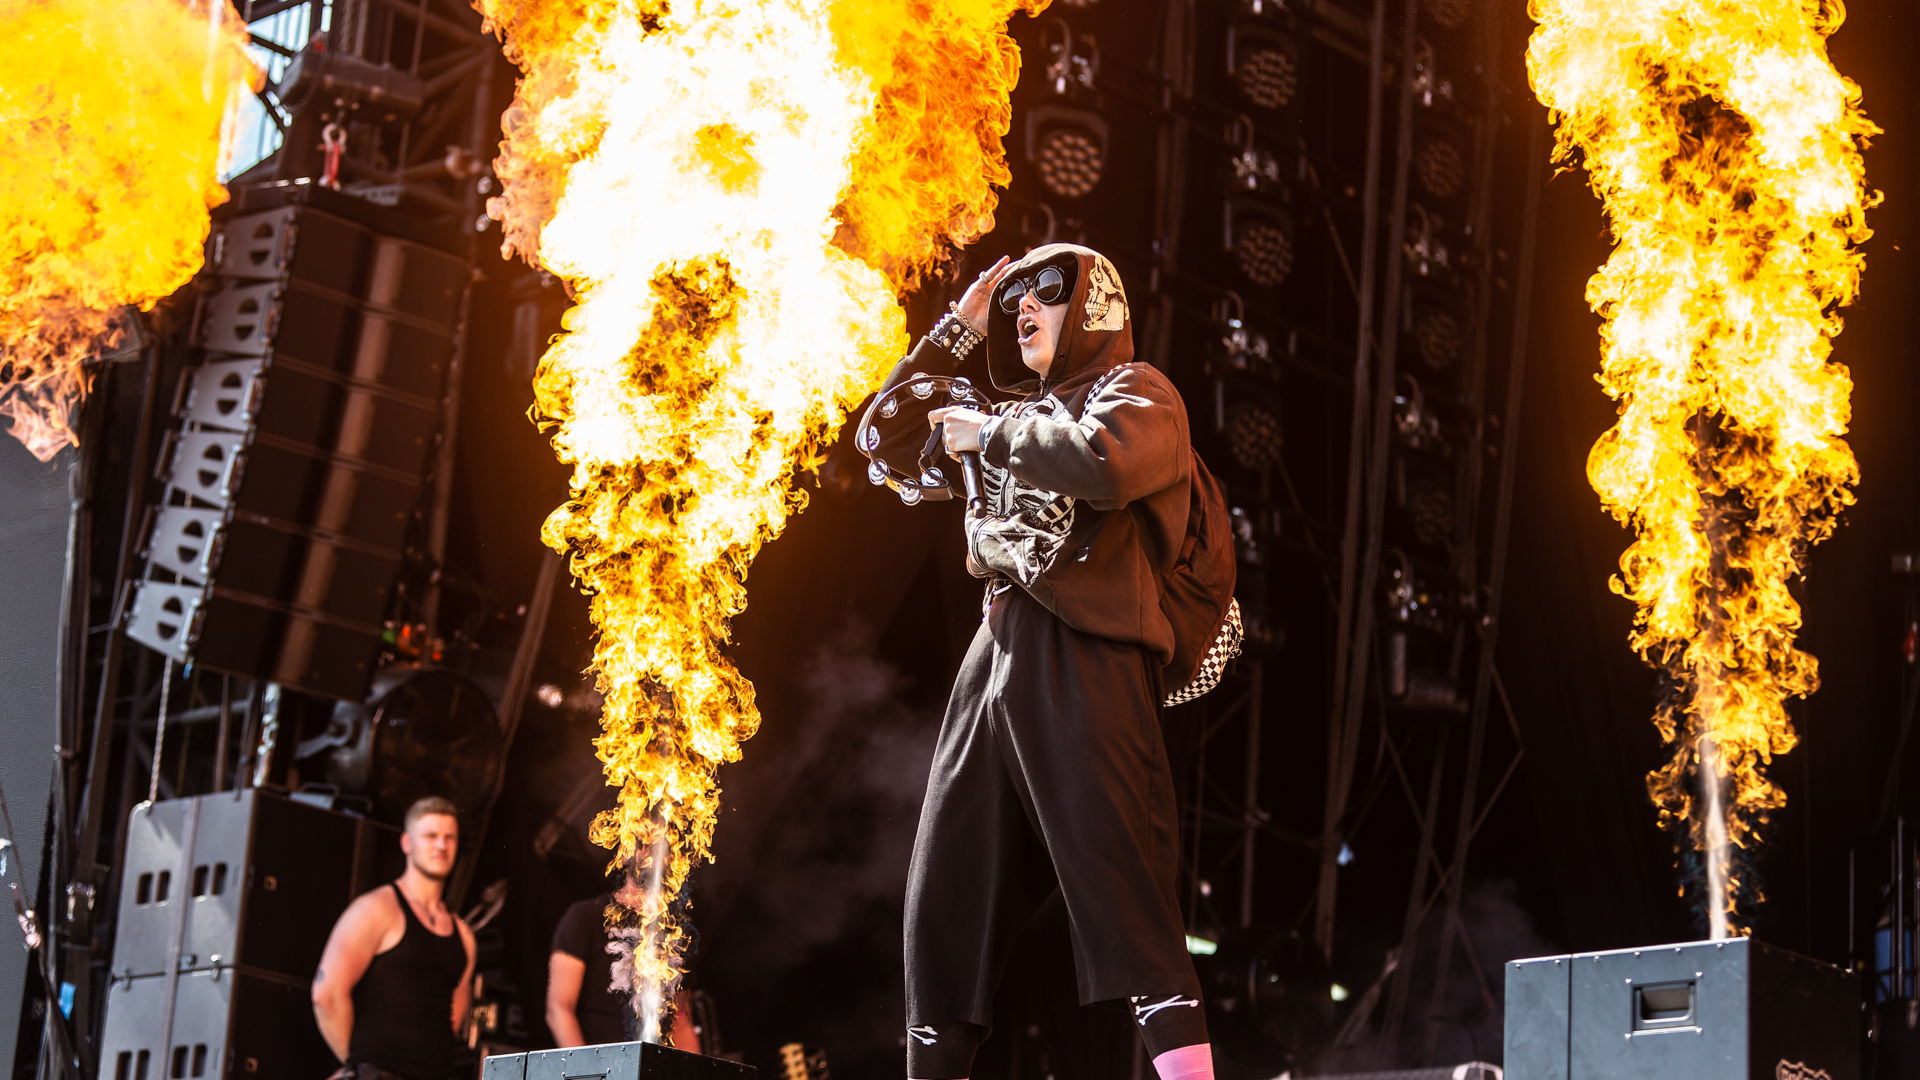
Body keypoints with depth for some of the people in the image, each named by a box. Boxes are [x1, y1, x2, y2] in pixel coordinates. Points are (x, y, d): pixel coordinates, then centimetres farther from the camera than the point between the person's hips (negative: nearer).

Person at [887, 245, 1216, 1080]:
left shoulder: (1134, 392, 5)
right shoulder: (1024, 415, 27)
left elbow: (1101, 464, -19)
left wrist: (992, 434, -6)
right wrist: (956, 330, 26)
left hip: (1083, 661, -8)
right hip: (997, 661, 8)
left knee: (1117, 879, -18)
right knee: (944, 893, 4)